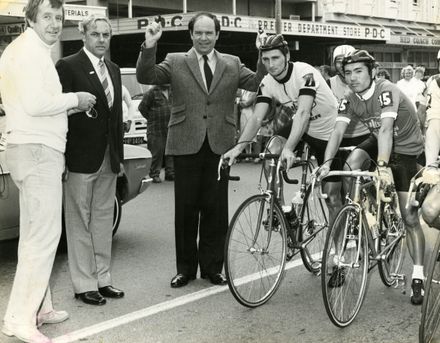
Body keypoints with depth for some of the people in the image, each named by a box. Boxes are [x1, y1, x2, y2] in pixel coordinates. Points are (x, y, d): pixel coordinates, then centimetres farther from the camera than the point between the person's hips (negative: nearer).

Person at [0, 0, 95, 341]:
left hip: (33, 149, 11)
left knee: (35, 234, 15)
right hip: (37, 150, -11)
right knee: (45, 235, -11)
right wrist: (74, 99, -10)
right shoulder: (30, 50, -11)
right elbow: (34, 103, -23)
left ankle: (39, 307, 24)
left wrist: (68, 107, 11)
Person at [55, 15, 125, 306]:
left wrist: (119, 155, 13)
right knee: (79, 221, 2)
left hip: (108, 158, 7)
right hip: (81, 157, -7)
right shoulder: (68, 66, -6)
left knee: (104, 219, 12)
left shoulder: (114, 70, 14)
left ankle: (102, 279, 22)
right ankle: (84, 284, 10)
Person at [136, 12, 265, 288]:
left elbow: (258, 84, -2)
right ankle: (186, 268, 19)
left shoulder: (232, 64, 10)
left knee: (216, 210, 7)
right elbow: (146, 77, -6)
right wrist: (149, 46, -18)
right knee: (186, 210, 6)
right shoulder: (176, 62, 6)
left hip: (220, 146, 1)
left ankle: (212, 267, 20)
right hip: (187, 145, -1)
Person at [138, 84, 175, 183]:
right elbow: (142, 107, -2)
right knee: (157, 152, -4)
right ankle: (154, 174, 5)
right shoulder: (152, 92, -6)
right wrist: (151, 118, -1)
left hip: (170, 129, 5)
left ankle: (170, 173, 16)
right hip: (156, 130, -5)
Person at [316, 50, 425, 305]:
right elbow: (338, 132, -20)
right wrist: (326, 163, -36)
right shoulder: (350, 101, -11)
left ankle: (418, 277, 4)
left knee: (410, 218, -6)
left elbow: (385, 129, -41)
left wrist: (382, 166, -53)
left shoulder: (387, 91, -28)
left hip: (406, 151, -5)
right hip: (378, 142, 5)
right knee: (351, 165, -26)